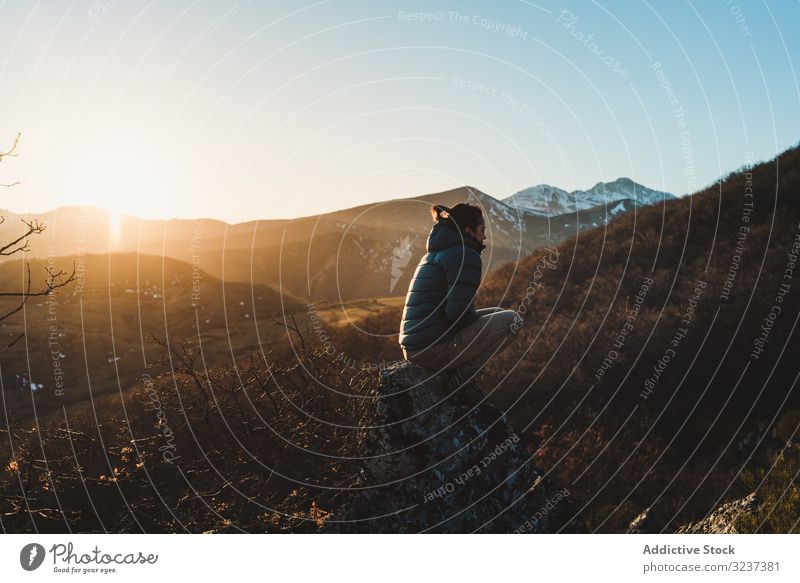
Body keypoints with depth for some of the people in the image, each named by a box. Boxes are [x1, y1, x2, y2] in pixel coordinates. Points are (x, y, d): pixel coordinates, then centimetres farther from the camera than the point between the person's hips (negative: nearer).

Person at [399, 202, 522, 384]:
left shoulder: (434, 253, 19)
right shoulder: (465, 255, -12)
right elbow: (459, 312, -21)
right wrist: (480, 320, 0)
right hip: (433, 349, -10)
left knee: (496, 313, 23)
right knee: (511, 320, -3)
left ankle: (456, 370, 10)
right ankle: (461, 376, -4)